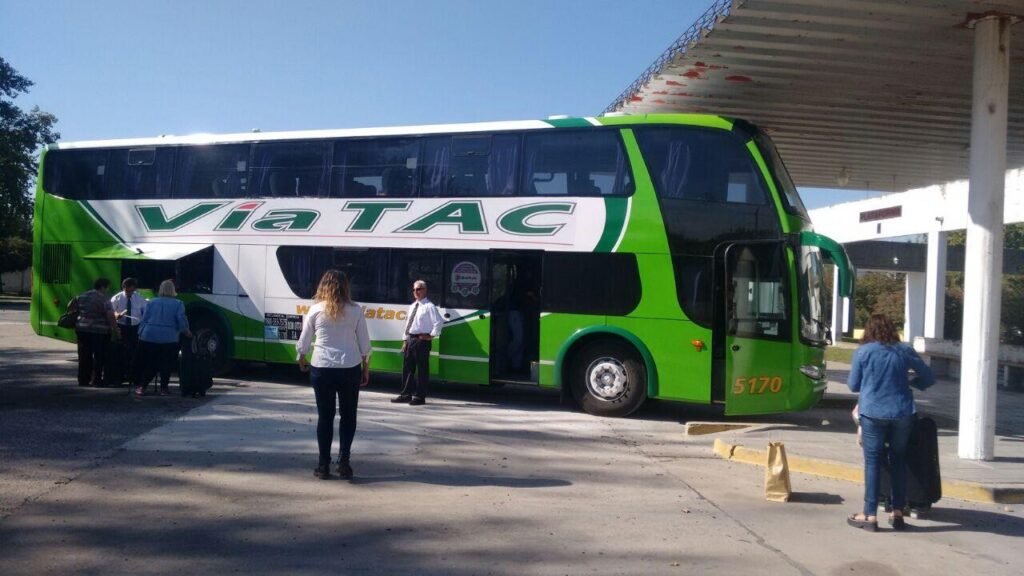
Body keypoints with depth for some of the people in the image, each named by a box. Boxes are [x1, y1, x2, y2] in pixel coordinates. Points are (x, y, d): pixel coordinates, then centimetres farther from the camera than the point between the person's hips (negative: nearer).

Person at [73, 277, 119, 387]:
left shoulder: (82, 296, 12)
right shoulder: (104, 299, -9)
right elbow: (110, 316, -15)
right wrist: (115, 330, -11)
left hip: (82, 329, 6)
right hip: (99, 331, -6)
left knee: (84, 356, 12)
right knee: (99, 356, 3)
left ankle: (83, 380, 16)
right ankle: (96, 380, 3)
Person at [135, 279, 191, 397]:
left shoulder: (151, 303, 10)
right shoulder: (178, 304, 1)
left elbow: (144, 320, 8)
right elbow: (182, 321, -5)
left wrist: (140, 334, 11)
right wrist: (186, 332, 10)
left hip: (148, 338, 2)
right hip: (168, 339, -2)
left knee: (148, 364, 10)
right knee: (166, 365, 8)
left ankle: (141, 387, 7)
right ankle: (164, 388, 11)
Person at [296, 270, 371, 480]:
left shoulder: (316, 310, 0)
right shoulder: (355, 310, 1)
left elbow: (304, 341, 5)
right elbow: (364, 343, 4)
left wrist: (301, 360, 24)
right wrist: (365, 368, 15)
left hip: (322, 368, 0)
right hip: (350, 368, 0)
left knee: (325, 416, 8)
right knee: (348, 415, 12)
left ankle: (324, 465, 10)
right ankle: (344, 460, 5)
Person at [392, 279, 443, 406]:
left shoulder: (429, 306, -8)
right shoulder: (412, 306, 16)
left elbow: (439, 322, -15)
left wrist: (432, 335, -13)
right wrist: (405, 340, 14)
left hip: (422, 340, -8)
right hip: (410, 339, 8)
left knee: (422, 369, -3)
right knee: (407, 368, 11)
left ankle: (419, 396, 3)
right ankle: (406, 394, 20)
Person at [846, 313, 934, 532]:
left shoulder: (863, 352, -3)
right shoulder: (905, 351, 4)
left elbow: (853, 385, 4)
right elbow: (928, 378, 11)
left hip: (873, 414, -2)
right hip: (902, 413, 3)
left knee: (873, 462, 3)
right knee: (899, 461, 14)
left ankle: (870, 515, 4)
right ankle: (898, 513, 17)